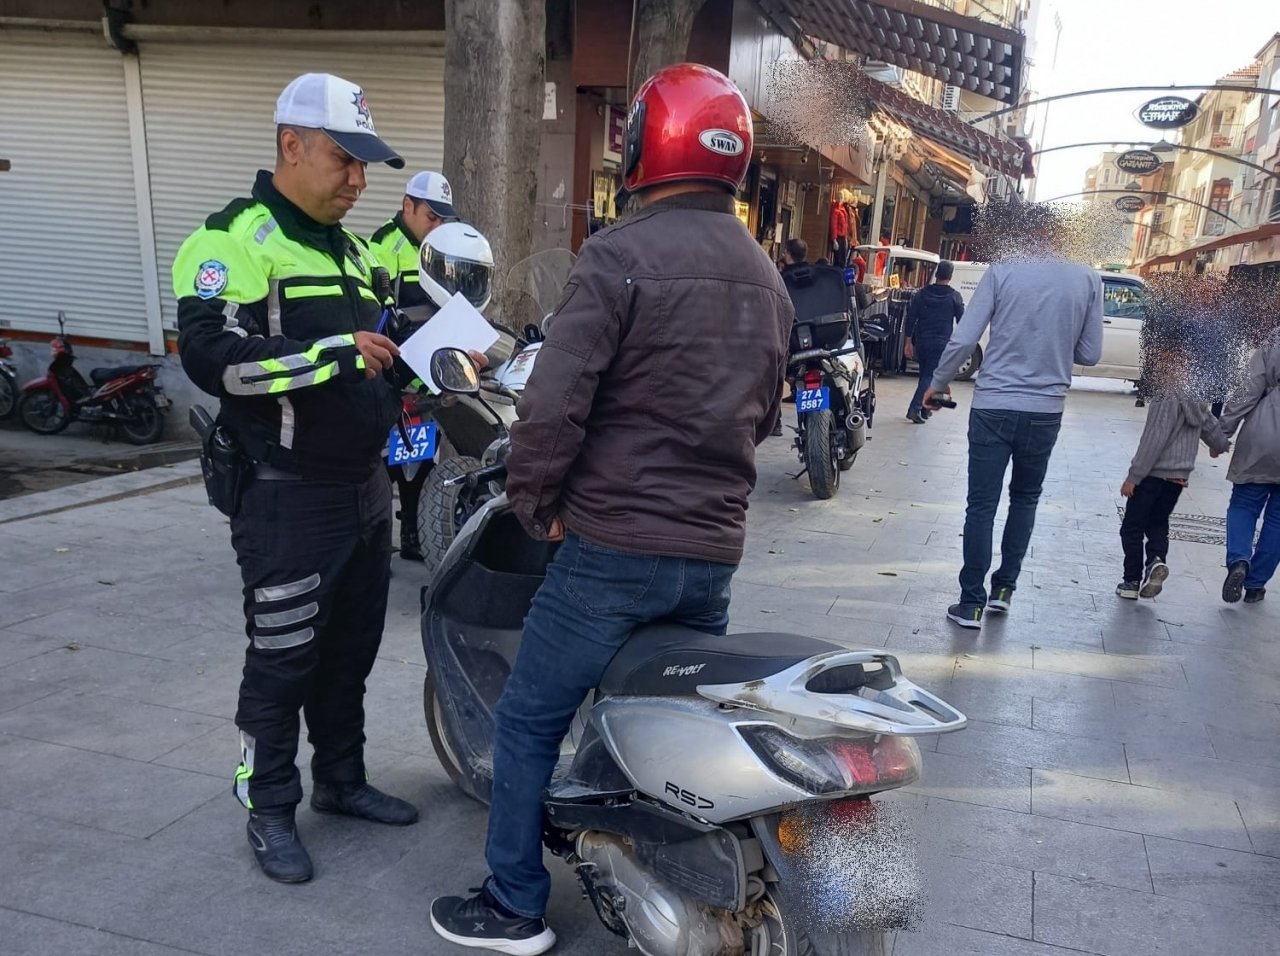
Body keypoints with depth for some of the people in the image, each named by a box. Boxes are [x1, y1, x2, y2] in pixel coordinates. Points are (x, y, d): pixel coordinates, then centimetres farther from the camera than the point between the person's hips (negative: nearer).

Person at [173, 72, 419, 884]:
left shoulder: (352, 250, 16)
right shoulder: (234, 240, -11)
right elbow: (210, 356, -24)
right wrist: (335, 355, -28)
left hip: (366, 486, 8)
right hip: (288, 498, -8)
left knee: (351, 651, 17)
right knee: (283, 659, 3)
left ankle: (342, 779, 33)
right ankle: (269, 808, 21)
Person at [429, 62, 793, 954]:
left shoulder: (621, 254, -12)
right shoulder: (768, 277, 11)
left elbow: (555, 401, -18)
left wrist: (537, 503, -3)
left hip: (617, 545, -7)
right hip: (717, 552, 7)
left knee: (530, 720, 10)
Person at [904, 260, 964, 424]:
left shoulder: (922, 294, 5)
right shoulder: (954, 297, -4)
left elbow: (911, 318, 3)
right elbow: (962, 322, -1)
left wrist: (909, 341, 7)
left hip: (921, 341, 4)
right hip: (941, 343, -4)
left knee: (925, 374, 17)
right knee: (930, 376, -4)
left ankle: (925, 409, 22)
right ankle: (915, 408, -17)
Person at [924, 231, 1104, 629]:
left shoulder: (1001, 272, -5)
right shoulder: (1088, 280, 1)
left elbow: (962, 341, -9)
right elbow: (1090, 354, 5)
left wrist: (937, 384, 6)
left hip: (993, 407, -2)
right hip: (1045, 412, 2)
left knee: (981, 505, 3)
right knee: (1025, 498, 22)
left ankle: (972, 603, 6)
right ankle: (1004, 587, 24)